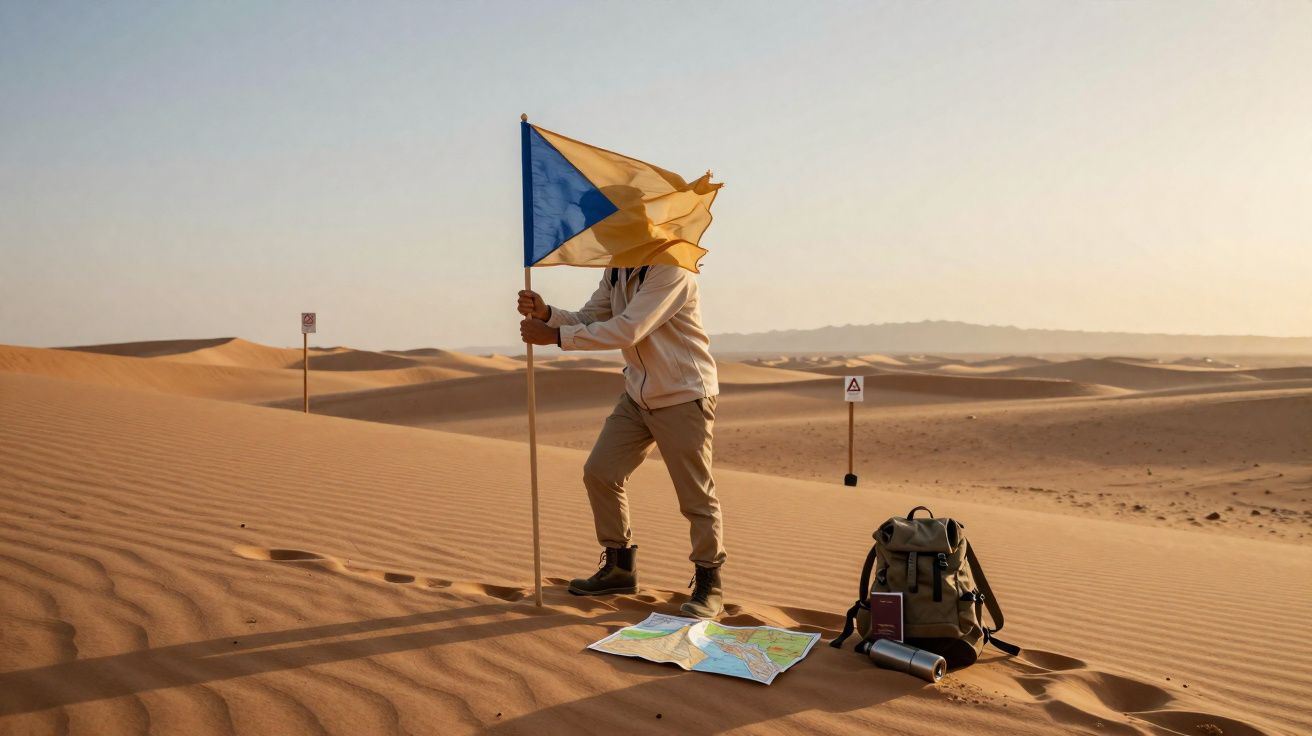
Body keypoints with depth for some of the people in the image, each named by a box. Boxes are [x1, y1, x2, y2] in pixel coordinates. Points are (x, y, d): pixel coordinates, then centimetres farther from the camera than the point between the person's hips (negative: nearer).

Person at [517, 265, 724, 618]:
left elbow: (627, 331, -29)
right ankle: (619, 566, 22)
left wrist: (556, 335, -26)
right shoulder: (616, 271, 5)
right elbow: (588, 319, 6)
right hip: (638, 395, 8)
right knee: (599, 473, 6)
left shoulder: (671, 269, -22)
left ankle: (709, 583, 15)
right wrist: (546, 313, -14)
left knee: (695, 495, -3)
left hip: (683, 396, -8)